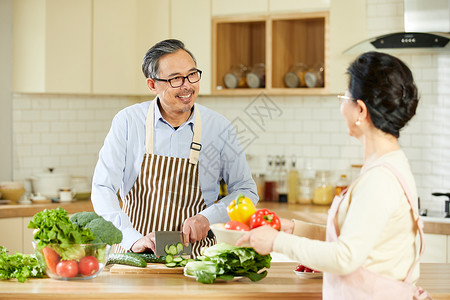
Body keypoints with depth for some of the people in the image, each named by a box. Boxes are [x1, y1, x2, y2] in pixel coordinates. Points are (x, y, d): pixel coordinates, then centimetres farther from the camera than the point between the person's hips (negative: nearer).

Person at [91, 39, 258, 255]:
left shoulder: (219, 127, 1)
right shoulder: (128, 121, -2)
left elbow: (246, 190, 8)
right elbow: (103, 188, -5)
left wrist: (207, 218, -9)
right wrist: (133, 239, -19)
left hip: (196, 252, 1)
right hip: (135, 253, 0)